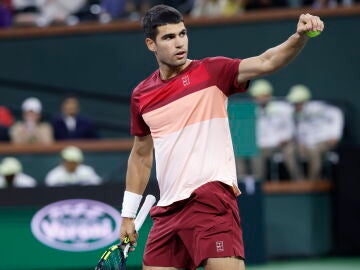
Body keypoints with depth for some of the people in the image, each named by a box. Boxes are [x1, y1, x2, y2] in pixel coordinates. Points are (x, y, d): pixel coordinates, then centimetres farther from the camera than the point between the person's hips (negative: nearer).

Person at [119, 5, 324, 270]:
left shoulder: (211, 72, -1)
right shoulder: (141, 96, 12)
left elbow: (265, 62, -16)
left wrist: (300, 36, -34)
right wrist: (128, 216, 22)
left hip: (211, 197, -5)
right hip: (168, 209, 5)